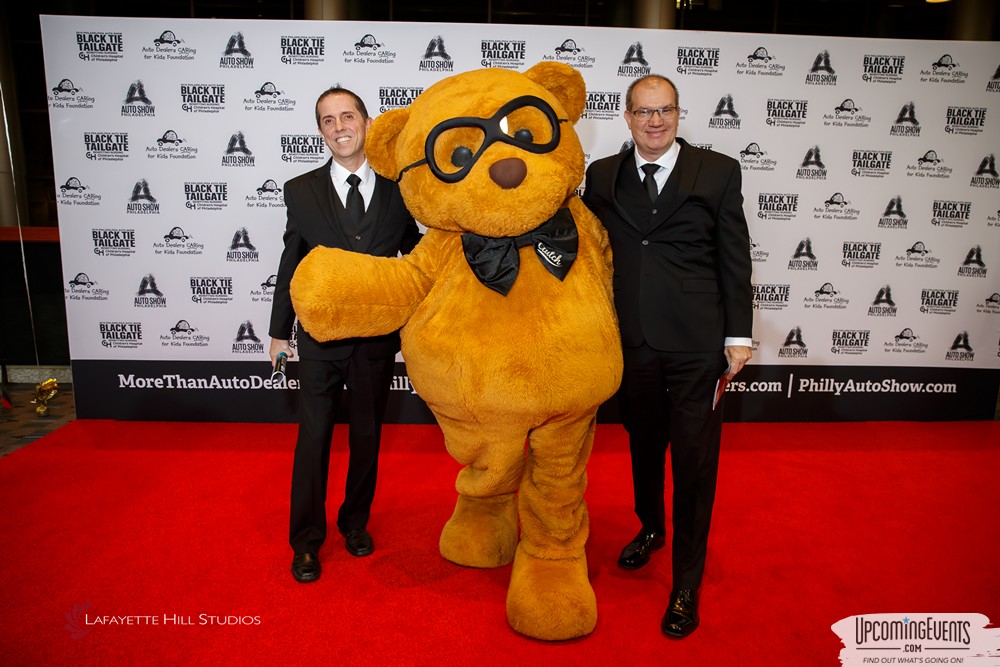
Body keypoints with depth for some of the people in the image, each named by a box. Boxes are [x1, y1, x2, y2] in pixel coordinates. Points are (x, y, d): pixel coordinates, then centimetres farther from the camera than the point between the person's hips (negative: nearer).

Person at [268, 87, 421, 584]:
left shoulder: (398, 188, -1)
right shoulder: (301, 191, 0)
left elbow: (413, 257, 5)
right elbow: (291, 263, 5)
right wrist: (279, 331, 7)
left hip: (378, 337, 1)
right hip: (320, 336, 0)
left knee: (367, 435, 14)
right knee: (313, 436, 7)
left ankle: (355, 522, 35)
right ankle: (306, 540, 24)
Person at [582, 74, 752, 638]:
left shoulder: (718, 172, 1)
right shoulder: (602, 177, 7)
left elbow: (735, 259, 0)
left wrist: (738, 335, -3)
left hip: (697, 345, -2)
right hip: (632, 342, 3)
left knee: (694, 460, 3)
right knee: (643, 445, 20)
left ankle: (687, 584, 20)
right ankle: (650, 529, 46)